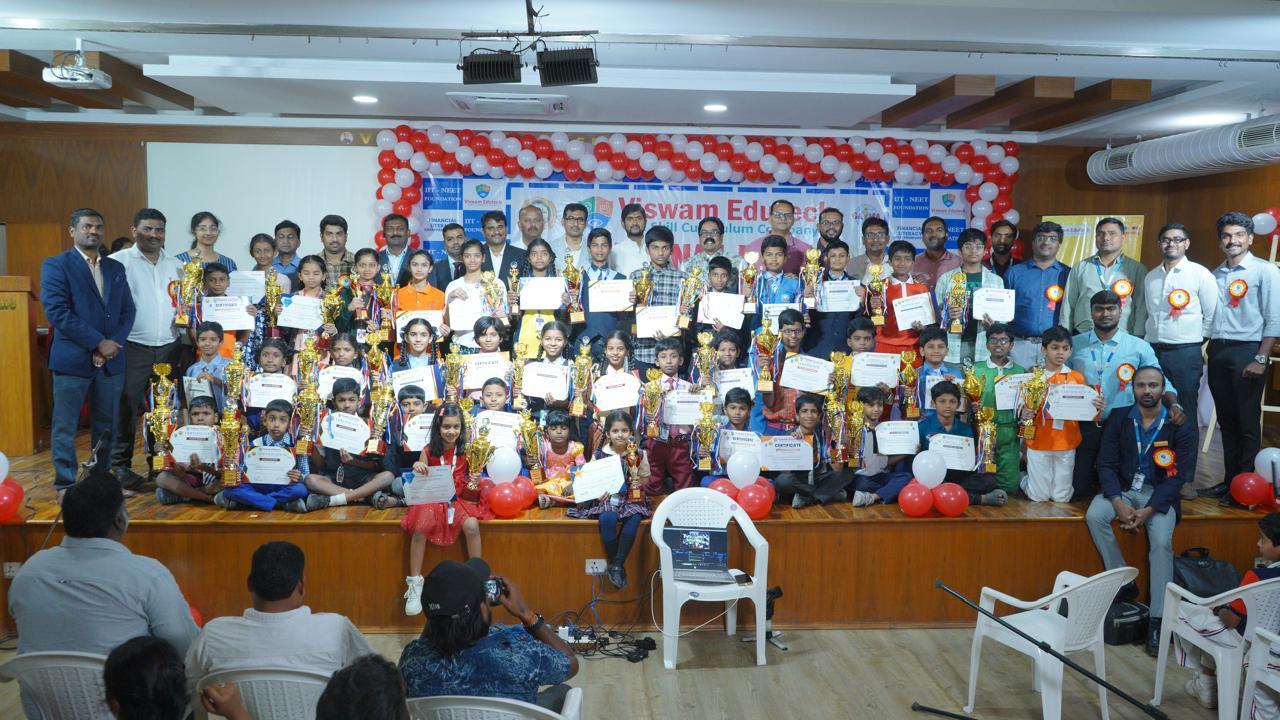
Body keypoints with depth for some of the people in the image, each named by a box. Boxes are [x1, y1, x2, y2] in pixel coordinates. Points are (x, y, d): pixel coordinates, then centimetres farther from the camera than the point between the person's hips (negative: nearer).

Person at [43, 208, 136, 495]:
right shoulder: (56, 265, -2)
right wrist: (98, 342, -15)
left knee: (107, 426, 10)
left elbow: (127, 310, 9)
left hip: (111, 360, 5)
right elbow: (57, 311, -12)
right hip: (72, 359, -5)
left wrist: (114, 344, -8)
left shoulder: (115, 268, 14)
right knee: (65, 426, 2)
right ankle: (66, 485, 12)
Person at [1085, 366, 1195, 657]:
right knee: (1094, 516, -27)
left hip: (1159, 495, -2)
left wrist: (1149, 510, -19)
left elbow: (1180, 475, -8)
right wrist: (1118, 503, -18)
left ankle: (1157, 621, -22)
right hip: (1121, 490, 2)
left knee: (1161, 542, -27)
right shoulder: (1118, 419, 3)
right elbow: (1106, 464, -1)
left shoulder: (1180, 426, -3)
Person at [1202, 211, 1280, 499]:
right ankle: (1229, 480, 19)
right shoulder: (1215, 275, 14)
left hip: (1247, 351, -5)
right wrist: (1206, 350, 8)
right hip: (1218, 352, 6)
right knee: (1226, 421, 11)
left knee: (1247, 422, -1)